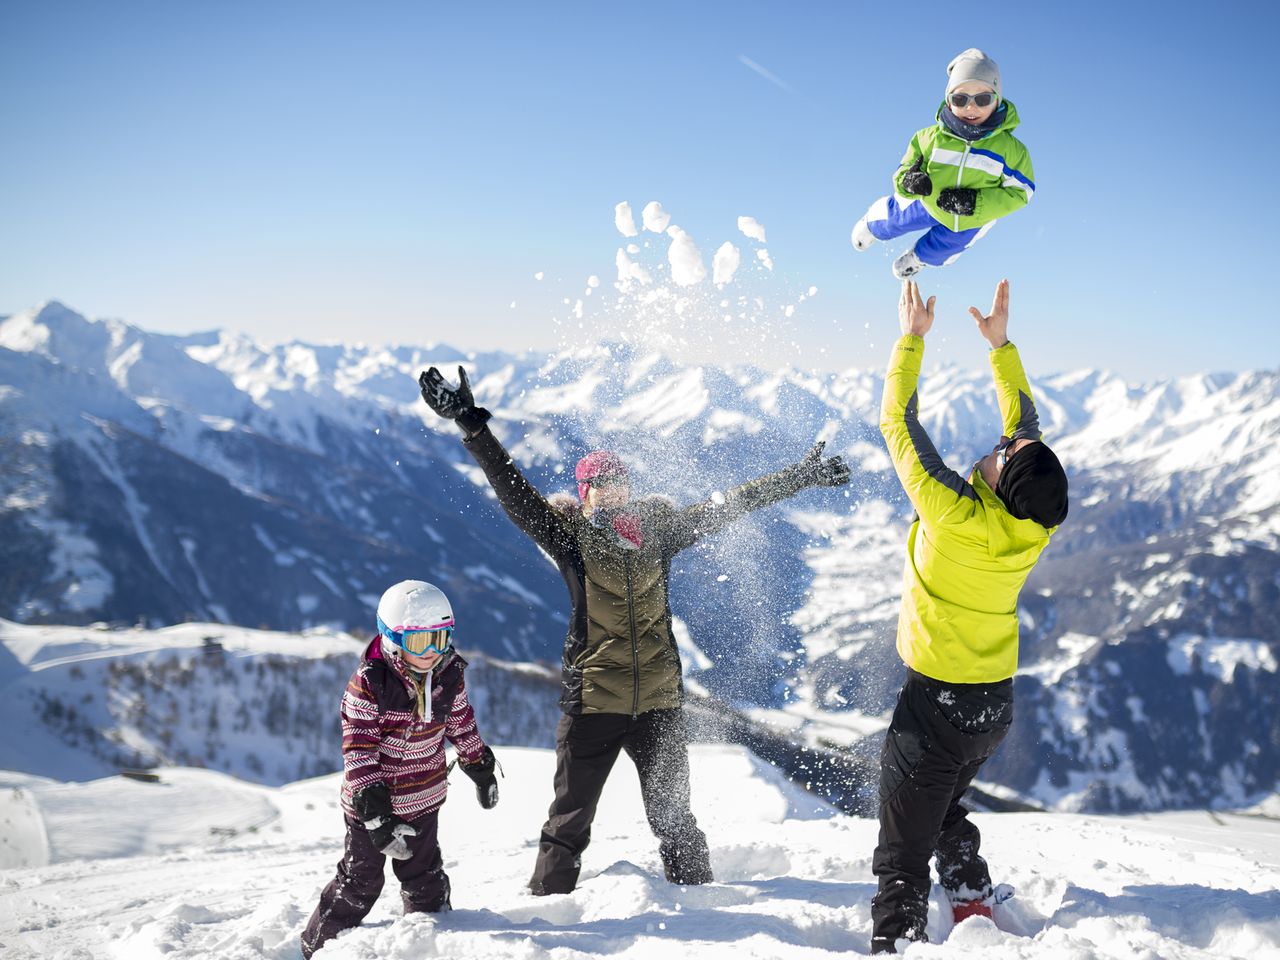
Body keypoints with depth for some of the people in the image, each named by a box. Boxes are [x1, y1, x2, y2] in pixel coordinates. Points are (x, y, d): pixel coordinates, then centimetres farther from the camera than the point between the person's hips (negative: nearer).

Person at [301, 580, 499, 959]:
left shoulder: (449, 676, -7)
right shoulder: (367, 684, -24)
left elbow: (462, 727, 10)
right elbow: (358, 752, -25)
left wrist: (482, 771, 20)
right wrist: (375, 813, -29)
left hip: (424, 799, 4)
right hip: (373, 803, -4)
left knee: (425, 877, 18)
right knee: (360, 883, 8)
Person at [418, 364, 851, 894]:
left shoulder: (658, 528, 5)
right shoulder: (568, 532, -3)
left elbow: (726, 506, 10)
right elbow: (512, 488, -10)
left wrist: (799, 476, 13)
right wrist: (471, 423, -17)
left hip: (659, 699, 3)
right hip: (592, 700, -3)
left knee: (673, 816, 15)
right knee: (569, 820, 4)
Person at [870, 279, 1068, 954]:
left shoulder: (957, 517, -27)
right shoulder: (1035, 525, -10)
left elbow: (898, 421, -17)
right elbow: (1024, 420, 6)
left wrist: (912, 337, -6)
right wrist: (1000, 342, 11)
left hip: (936, 702, -7)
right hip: (997, 703, 7)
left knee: (903, 852, 1)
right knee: (946, 812, 30)